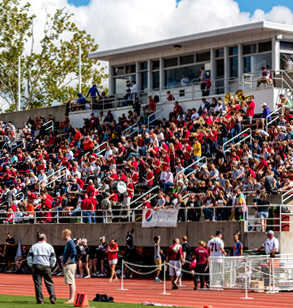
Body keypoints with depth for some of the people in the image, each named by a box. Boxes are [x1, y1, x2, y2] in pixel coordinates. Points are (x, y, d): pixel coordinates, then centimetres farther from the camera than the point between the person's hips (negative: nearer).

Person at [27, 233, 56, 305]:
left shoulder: (33, 246, 10)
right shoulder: (49, 246, 8)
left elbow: (29, 257, 6)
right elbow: (53, 258, 4)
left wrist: (31, 266, 15)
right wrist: (51, 266, 14)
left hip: (36, 266, 0)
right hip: (46, 266, 0)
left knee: (37, 283, 2)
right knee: (49, 283, 4)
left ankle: (40, 300, -1)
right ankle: (52, 297, -10)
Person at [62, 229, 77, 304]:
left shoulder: (70, 243, -13)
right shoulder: (68, 243, 17)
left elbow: (74, 253, -25)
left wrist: (67, 262, -19)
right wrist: (65, 264, 16)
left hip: (70, 265, -10)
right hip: (67, 265, 10)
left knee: (71, 282, -11)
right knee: (71, 283, 11)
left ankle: (71, 299, -13)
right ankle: (71, 298, 15)